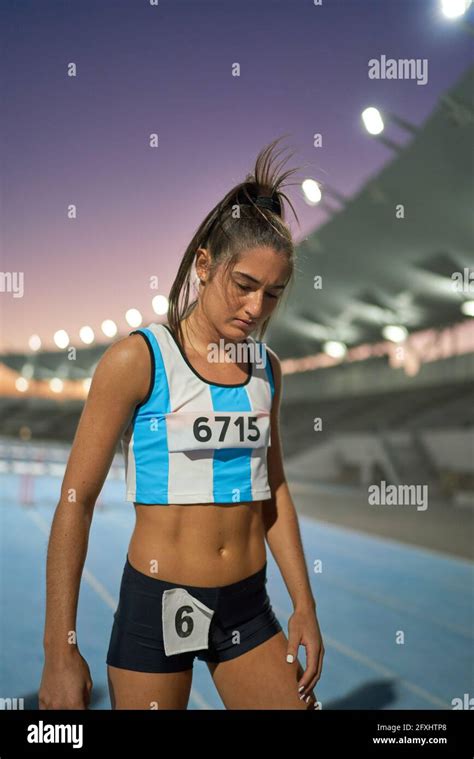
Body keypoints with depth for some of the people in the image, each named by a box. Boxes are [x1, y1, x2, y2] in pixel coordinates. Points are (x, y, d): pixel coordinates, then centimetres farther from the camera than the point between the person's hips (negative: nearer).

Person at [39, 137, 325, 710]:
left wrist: (305, 605, 8)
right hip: (156, 604, -4)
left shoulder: (267, 368, 3)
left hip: (248, 606, 5)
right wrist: (60, 652, -10)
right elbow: (76, 500, -11)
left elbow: (275, 491, 10)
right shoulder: (137, 359, -13)